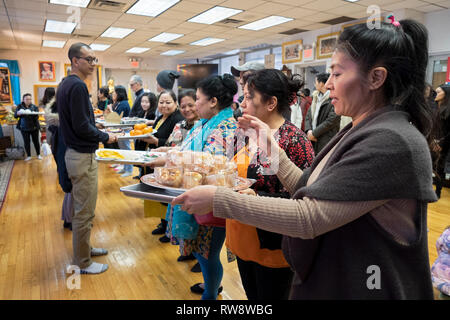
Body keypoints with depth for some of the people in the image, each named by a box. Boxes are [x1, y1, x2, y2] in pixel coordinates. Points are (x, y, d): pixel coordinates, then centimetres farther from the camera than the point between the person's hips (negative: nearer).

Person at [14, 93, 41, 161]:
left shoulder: (34, 107, 2)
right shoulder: (20, 106, 3)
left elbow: (36, 116, -8)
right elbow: (15, 115, -6)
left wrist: (30, 113, -28)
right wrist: (20, 112, -27)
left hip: (34, 127, 0)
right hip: (24, 128, 1)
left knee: (36, 141, 5)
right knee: (26, 142, 4)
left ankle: (38, 155, 17)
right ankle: (28, 156, 14)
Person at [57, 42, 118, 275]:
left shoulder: (65, 84, 13)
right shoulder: (77, 86, -18)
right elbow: (82, 126, -23)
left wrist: (99, 133, 13)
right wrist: (105, 137, -9)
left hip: (75, 152, 10)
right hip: (83, 157, -10)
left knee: (81, 208, 21)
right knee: (84, 212, 1)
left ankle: (84, 248, 37)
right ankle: (83, 263, 15)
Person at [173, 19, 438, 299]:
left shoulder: (391, 142, -27)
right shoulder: (362, 131, 4)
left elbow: (308, 219, -30)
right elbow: (309, 189, 4)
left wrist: (218, 199, -27)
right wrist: (269, 144, 1)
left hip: (356, 288, -8)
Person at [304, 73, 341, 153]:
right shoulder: (316, 97, 15)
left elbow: (332, 120, -15)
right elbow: (308, 115, 14)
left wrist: (314, 133, -11)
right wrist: (308, 130, -4)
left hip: (326, 141, -6)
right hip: (312, 140, 7)